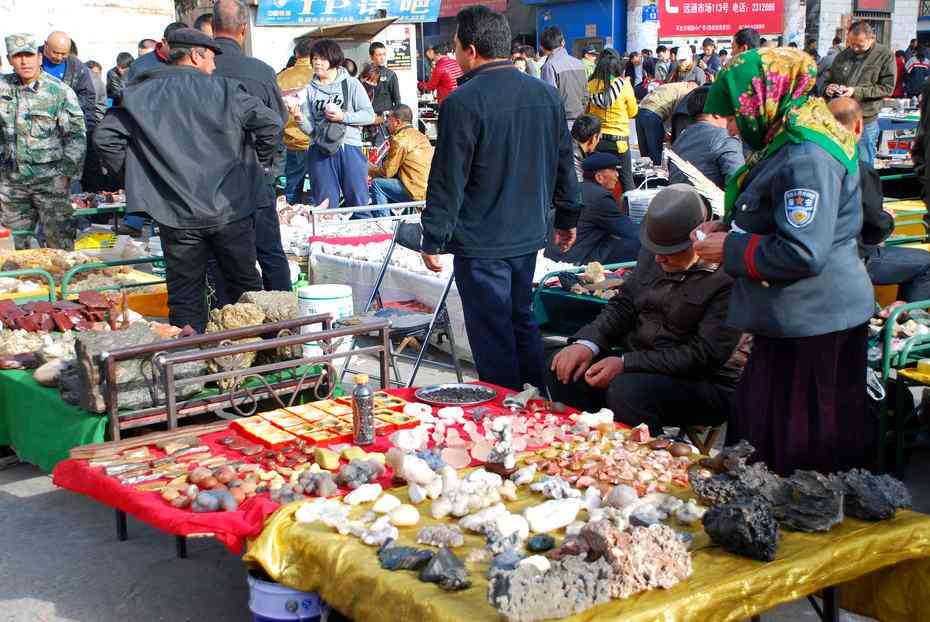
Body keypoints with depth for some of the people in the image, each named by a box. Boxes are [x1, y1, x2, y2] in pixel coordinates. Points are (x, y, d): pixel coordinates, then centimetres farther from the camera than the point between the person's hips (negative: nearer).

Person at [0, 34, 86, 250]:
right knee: (18, 240, 13)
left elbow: (76, 135, -5)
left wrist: (66, 172, -9)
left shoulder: (59, 91, -6)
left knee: (58, 239, -3)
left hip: (50, 179, -4)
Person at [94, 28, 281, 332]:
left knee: (185, 296, 8)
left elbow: (105, 137, -2)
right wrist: (264, 160, 6)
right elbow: (270, 122, -10)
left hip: (177, 216, 1)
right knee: (244, 284, 14)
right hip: (231, 210, -1)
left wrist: (133, 174, 8)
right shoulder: (223, 90, -2)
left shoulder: (138, 96, 3)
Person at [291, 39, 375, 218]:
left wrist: (343, 117, -11)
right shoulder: (309, 90, 10)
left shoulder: (351, 84, 4)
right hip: (320, 152, 2)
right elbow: (310, 129, 7)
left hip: (349, 149, -2)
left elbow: (369, 115, -1)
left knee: (358, 203, 2)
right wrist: (299, 118, -13)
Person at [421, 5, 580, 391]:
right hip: (528, 235, 7)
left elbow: (448, 180, -15)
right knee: (522, 323, 20)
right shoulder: (546, 94, 6)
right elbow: (563, 164, 13)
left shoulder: (463, 102, -15)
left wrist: (433, 240, -8)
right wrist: (567, 219, 22)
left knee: (493, 338, 3)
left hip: (481, 244, -7)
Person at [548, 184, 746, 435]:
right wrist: (587, 343, -9)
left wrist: (625, 364, -22)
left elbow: (704, 355, -20)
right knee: (566, 371, -9)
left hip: (708, 383, -7)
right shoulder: (652, 254, 5)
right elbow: (623, 305, 11)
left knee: (627, 389, -33)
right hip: (639, 367, 7)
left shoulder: (728, 277, -19)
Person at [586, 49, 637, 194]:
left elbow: (587, 111, 6)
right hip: (618, 138, -2)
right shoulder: (624, 85, -12)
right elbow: (633, 112, 2)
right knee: (626, 178, 8)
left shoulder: (591, 85, -7)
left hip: (597, 138, 2)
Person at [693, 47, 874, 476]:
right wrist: (728, 228, 8)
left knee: (800, 451, 1)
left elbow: (803, 254, -28)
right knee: (761, 430, 19)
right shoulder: (790, 144, 12)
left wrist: (731, 250, -16)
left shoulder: (807, 158, -22)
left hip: (813, 325, -11)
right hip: (793, 319, 11)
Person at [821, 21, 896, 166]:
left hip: (865, 121, -4)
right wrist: (827, 88, -8)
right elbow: (827, 79, 17)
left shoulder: (885, 56, -4)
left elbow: (887, 88, -9)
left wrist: (856, 91, -18)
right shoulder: (843, 55, 8)